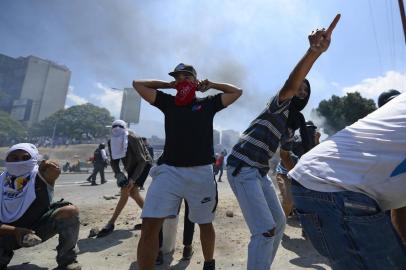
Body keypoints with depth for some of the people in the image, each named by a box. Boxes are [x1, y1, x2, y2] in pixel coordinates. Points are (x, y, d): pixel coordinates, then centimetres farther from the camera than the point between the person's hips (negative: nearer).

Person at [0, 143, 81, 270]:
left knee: (70, 211, -28)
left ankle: (66, 259, -10)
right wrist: (15, 231, -28)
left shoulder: (39, 176, -14)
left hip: (40, 227, -1)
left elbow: (54, 170, -40)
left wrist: (50, 167, -57)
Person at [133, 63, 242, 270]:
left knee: (205, 224, 16)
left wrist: (210, 85, 19)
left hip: (201, 172, 0)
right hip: (169, 170, 1)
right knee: (149, 225, -10)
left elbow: (237, 92, 19)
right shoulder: (168, 102, 14)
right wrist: (169, 85, 18)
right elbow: (137, 84, 20)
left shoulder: (207, 103, 12)